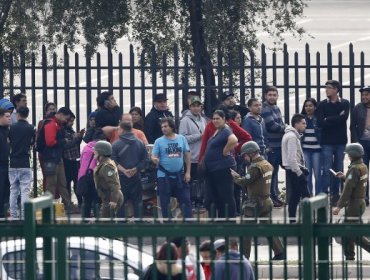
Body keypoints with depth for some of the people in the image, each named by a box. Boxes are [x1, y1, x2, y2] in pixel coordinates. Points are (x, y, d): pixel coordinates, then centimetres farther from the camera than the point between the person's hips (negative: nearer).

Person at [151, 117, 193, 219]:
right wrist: (155, 160, -31)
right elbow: (153, 156, -6)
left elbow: (187, 155, 6)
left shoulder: (182, 139, 2)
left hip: (179, 175, 1)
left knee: (185, 200, 3)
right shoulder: (159, 141, -2)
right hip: (164, 176, -1)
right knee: (165, 202, 5)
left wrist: (188, 172, 2)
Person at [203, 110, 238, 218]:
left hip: (223, 167, -11)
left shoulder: (225, 131, -16)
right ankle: (221, 218, 26)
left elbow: (234, 140, -36)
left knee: (227, 195, -6)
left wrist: (225, 151, -22)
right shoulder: (216, 131, 14)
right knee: (215, 195, 16)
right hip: (212, 168, 11)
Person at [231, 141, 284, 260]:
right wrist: (238, 176, 8)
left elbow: (245, 182, -19)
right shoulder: (267, 165, 9)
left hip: (255, 203, -8)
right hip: (267, 201, 8)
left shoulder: (256, 167, -19)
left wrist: (235, 177, -2)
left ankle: (245, 256, 2)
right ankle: (279, 253, 14)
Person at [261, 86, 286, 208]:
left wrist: (283, 128, -5)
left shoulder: (276, 108, 17)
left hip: (278, 145, 9)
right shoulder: (265, 109, -12)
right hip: (270, 146, -9)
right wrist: (285, 129, -6)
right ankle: (272, 197, -2)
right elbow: (271, 125, -20)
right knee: (271, 171, -6)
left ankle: (275, 196, 24)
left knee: (275, 171, 16)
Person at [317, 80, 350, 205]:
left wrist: (328, 120, -11)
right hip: (327, 142, -1)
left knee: (339, 169, 6)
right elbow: (320, 122, -10)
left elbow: (344, 118, -13)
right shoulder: (322, 105, 3)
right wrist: (337, 119, -11)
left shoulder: (344, 103, 3)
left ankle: (335, 194, 13)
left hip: (341, 141, 1)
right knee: (327, 169, -6)